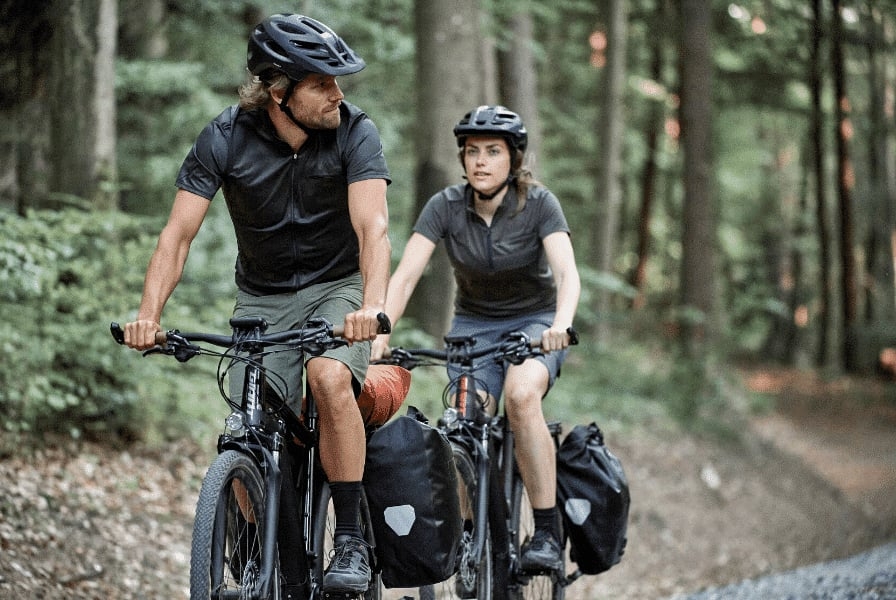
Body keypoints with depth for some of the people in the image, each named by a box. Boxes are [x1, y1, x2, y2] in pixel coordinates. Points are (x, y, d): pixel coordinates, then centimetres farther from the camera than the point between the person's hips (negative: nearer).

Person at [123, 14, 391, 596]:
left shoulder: (354, 132, -18)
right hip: (261, 297, 2)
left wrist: (373, 306, -47)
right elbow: (178, 233, -18)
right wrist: (149, 314, -33)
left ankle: (352, 542, -22)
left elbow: (372, 227, -29)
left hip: (337, 286, -2)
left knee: (330, 378, -32)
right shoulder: (226, 138, -15)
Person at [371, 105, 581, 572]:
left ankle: (547, 532, -26)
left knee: (521, 394, -32)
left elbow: (566, 272, -29)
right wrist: (380, 330, -36)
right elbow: (405, 275, -20)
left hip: (536, 320, -2)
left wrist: (561, 324, -49)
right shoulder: (446, 207, -13)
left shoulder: (539, 203, -17)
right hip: (474, 324, 2)